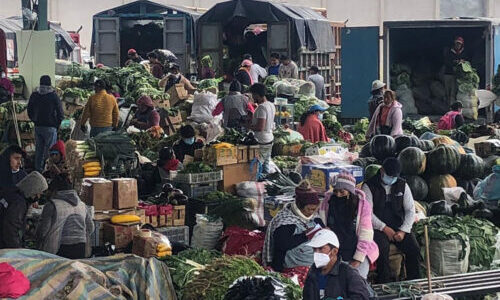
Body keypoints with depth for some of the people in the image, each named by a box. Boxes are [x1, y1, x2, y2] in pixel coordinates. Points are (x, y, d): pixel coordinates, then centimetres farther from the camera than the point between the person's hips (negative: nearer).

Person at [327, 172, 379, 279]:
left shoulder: (362, 205, -5)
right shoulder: (328, 203, 1)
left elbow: (365, 235, -7)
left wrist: (358, 259, -12)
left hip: (358, 252, -2)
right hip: (335, 253, 2)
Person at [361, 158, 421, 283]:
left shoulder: (402, 185, 9)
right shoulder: (369, 186, -2)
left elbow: (410, 210, 6)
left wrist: (403, 231, -9)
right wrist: (385, 228, -16)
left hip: (399, 227, 4)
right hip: (378, 228, -3)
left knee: (414, 249, -20)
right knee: (382, 249, -32)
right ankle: (384, 285, -22)